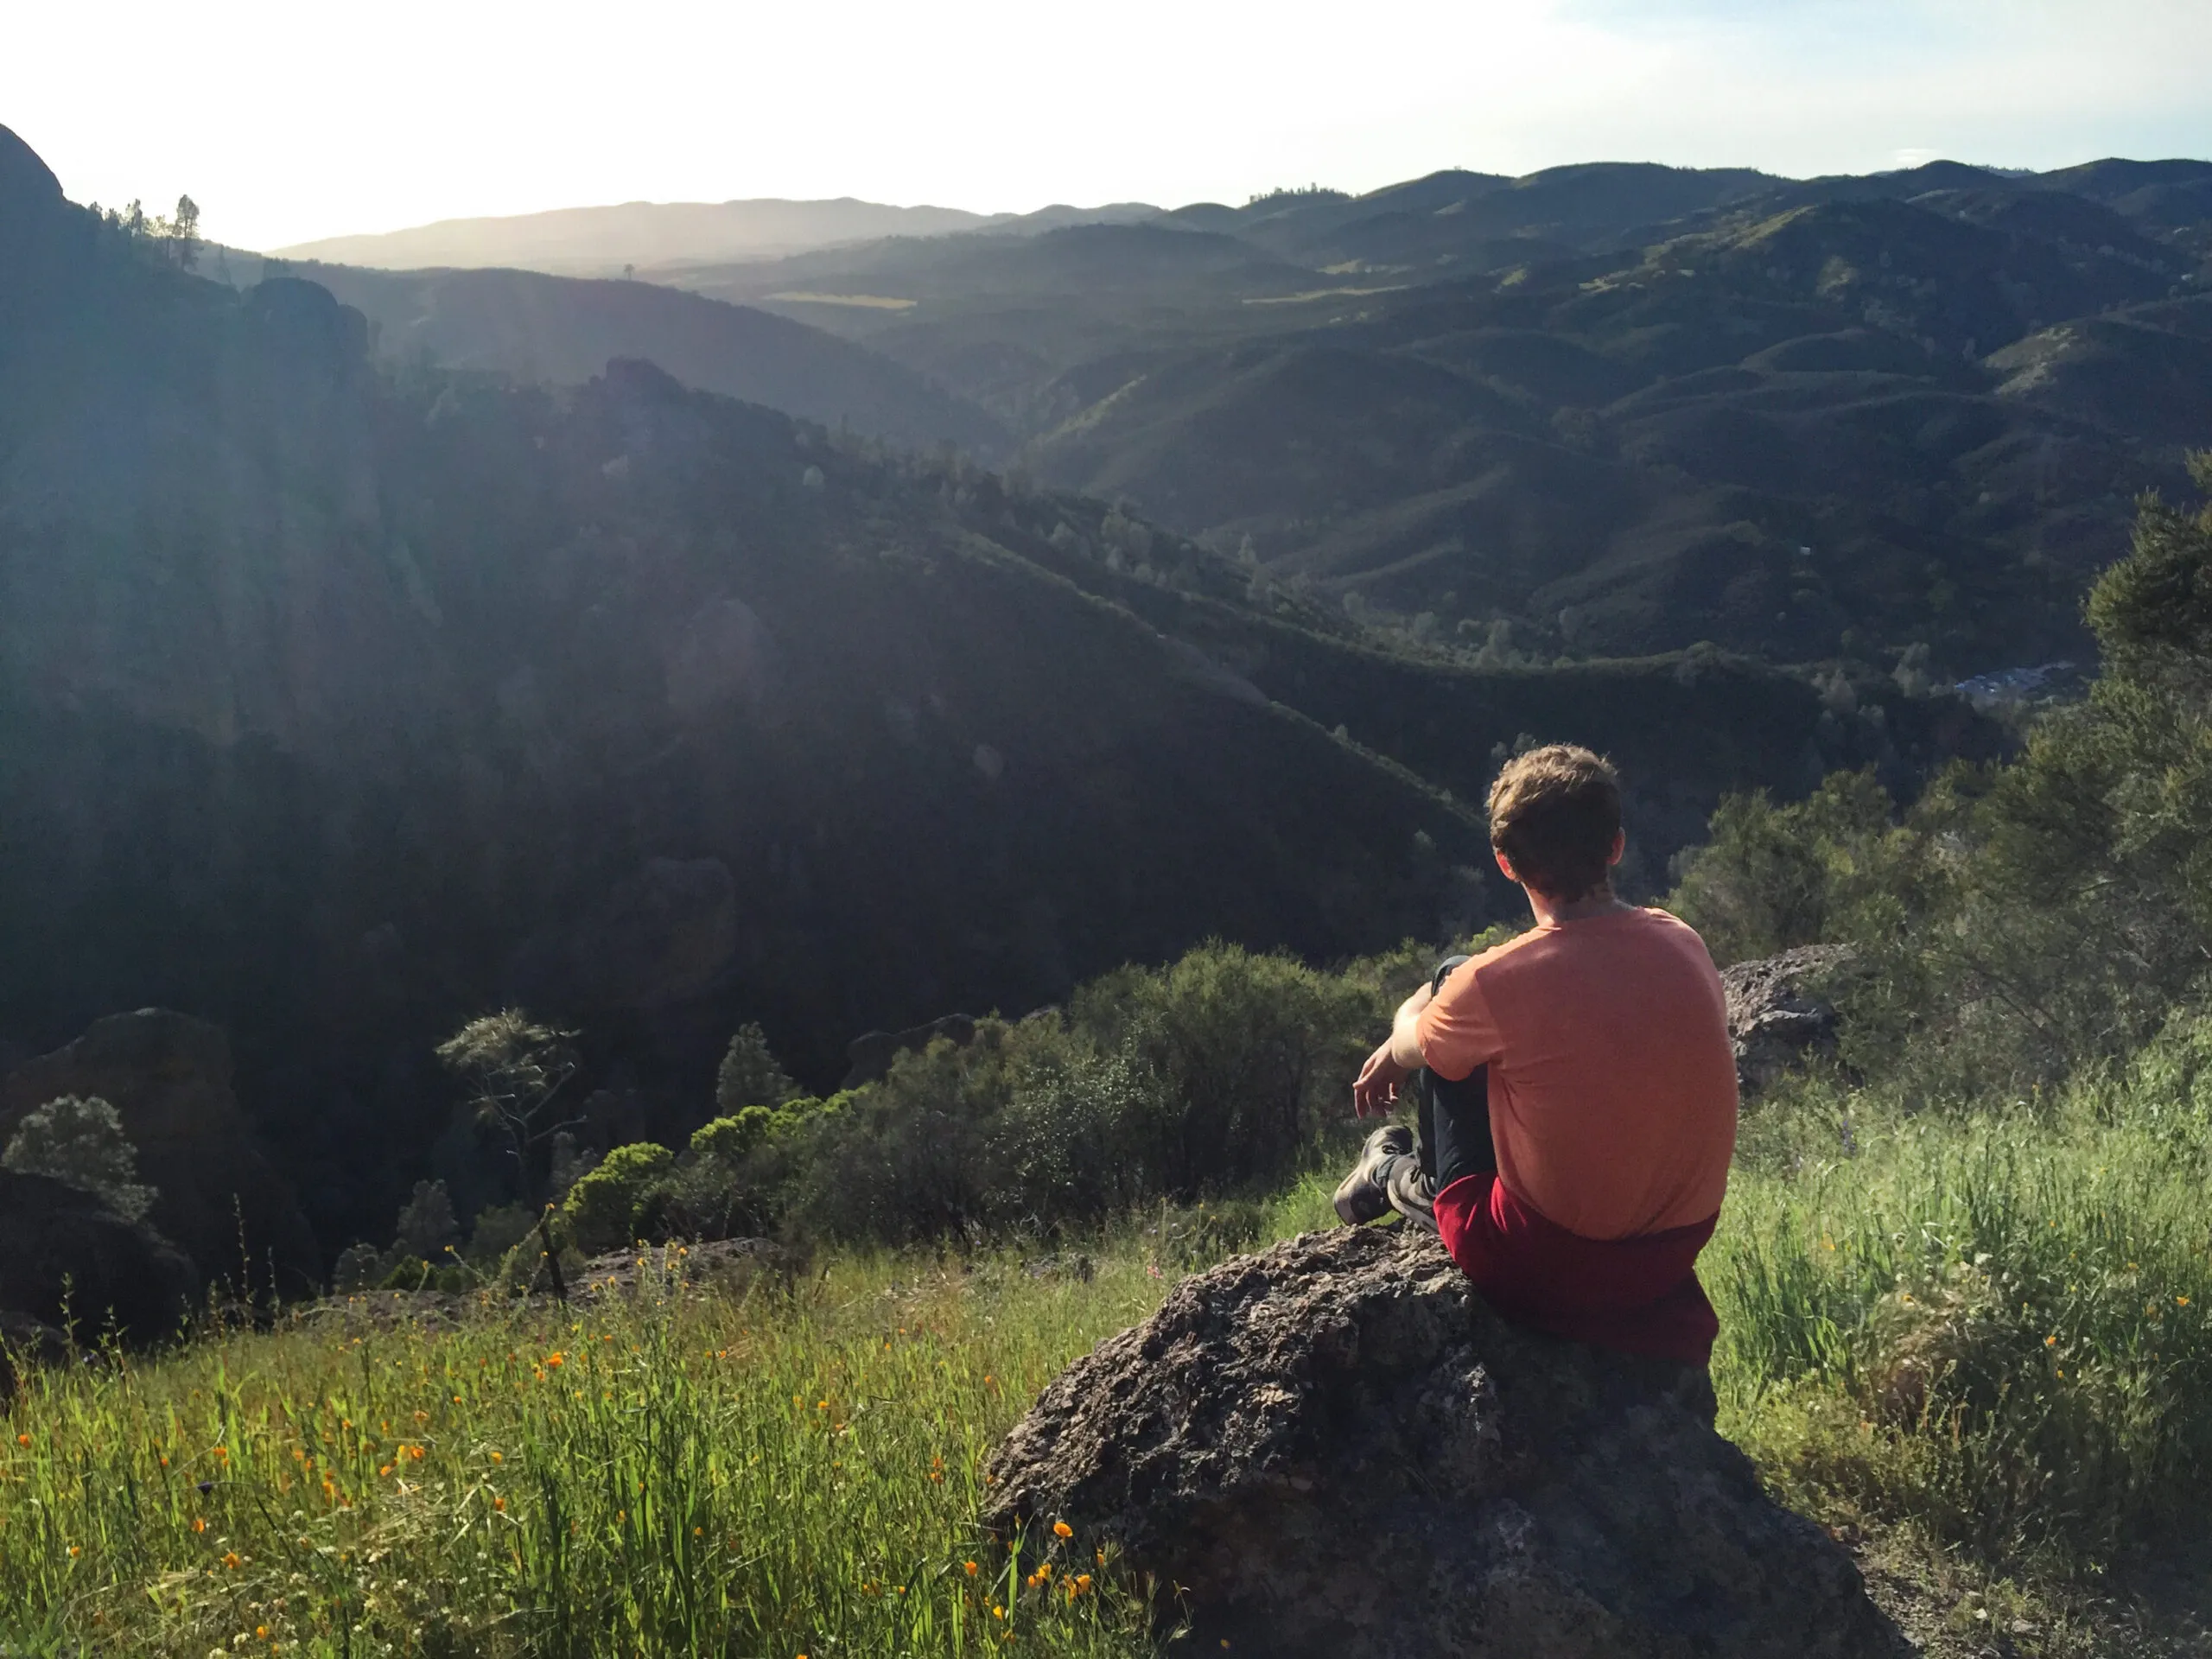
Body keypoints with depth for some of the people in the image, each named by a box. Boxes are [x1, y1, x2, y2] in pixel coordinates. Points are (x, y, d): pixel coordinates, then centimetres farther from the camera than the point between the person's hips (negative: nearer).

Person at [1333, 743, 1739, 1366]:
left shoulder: (1494, 983, -23)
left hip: (1551, 1267, -5)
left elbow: (1408, 1048, 1)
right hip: (1678, 1251, 5)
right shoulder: (1683, 942, -6)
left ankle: (1405, 1179, 27)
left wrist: (1398, 1040, 27)